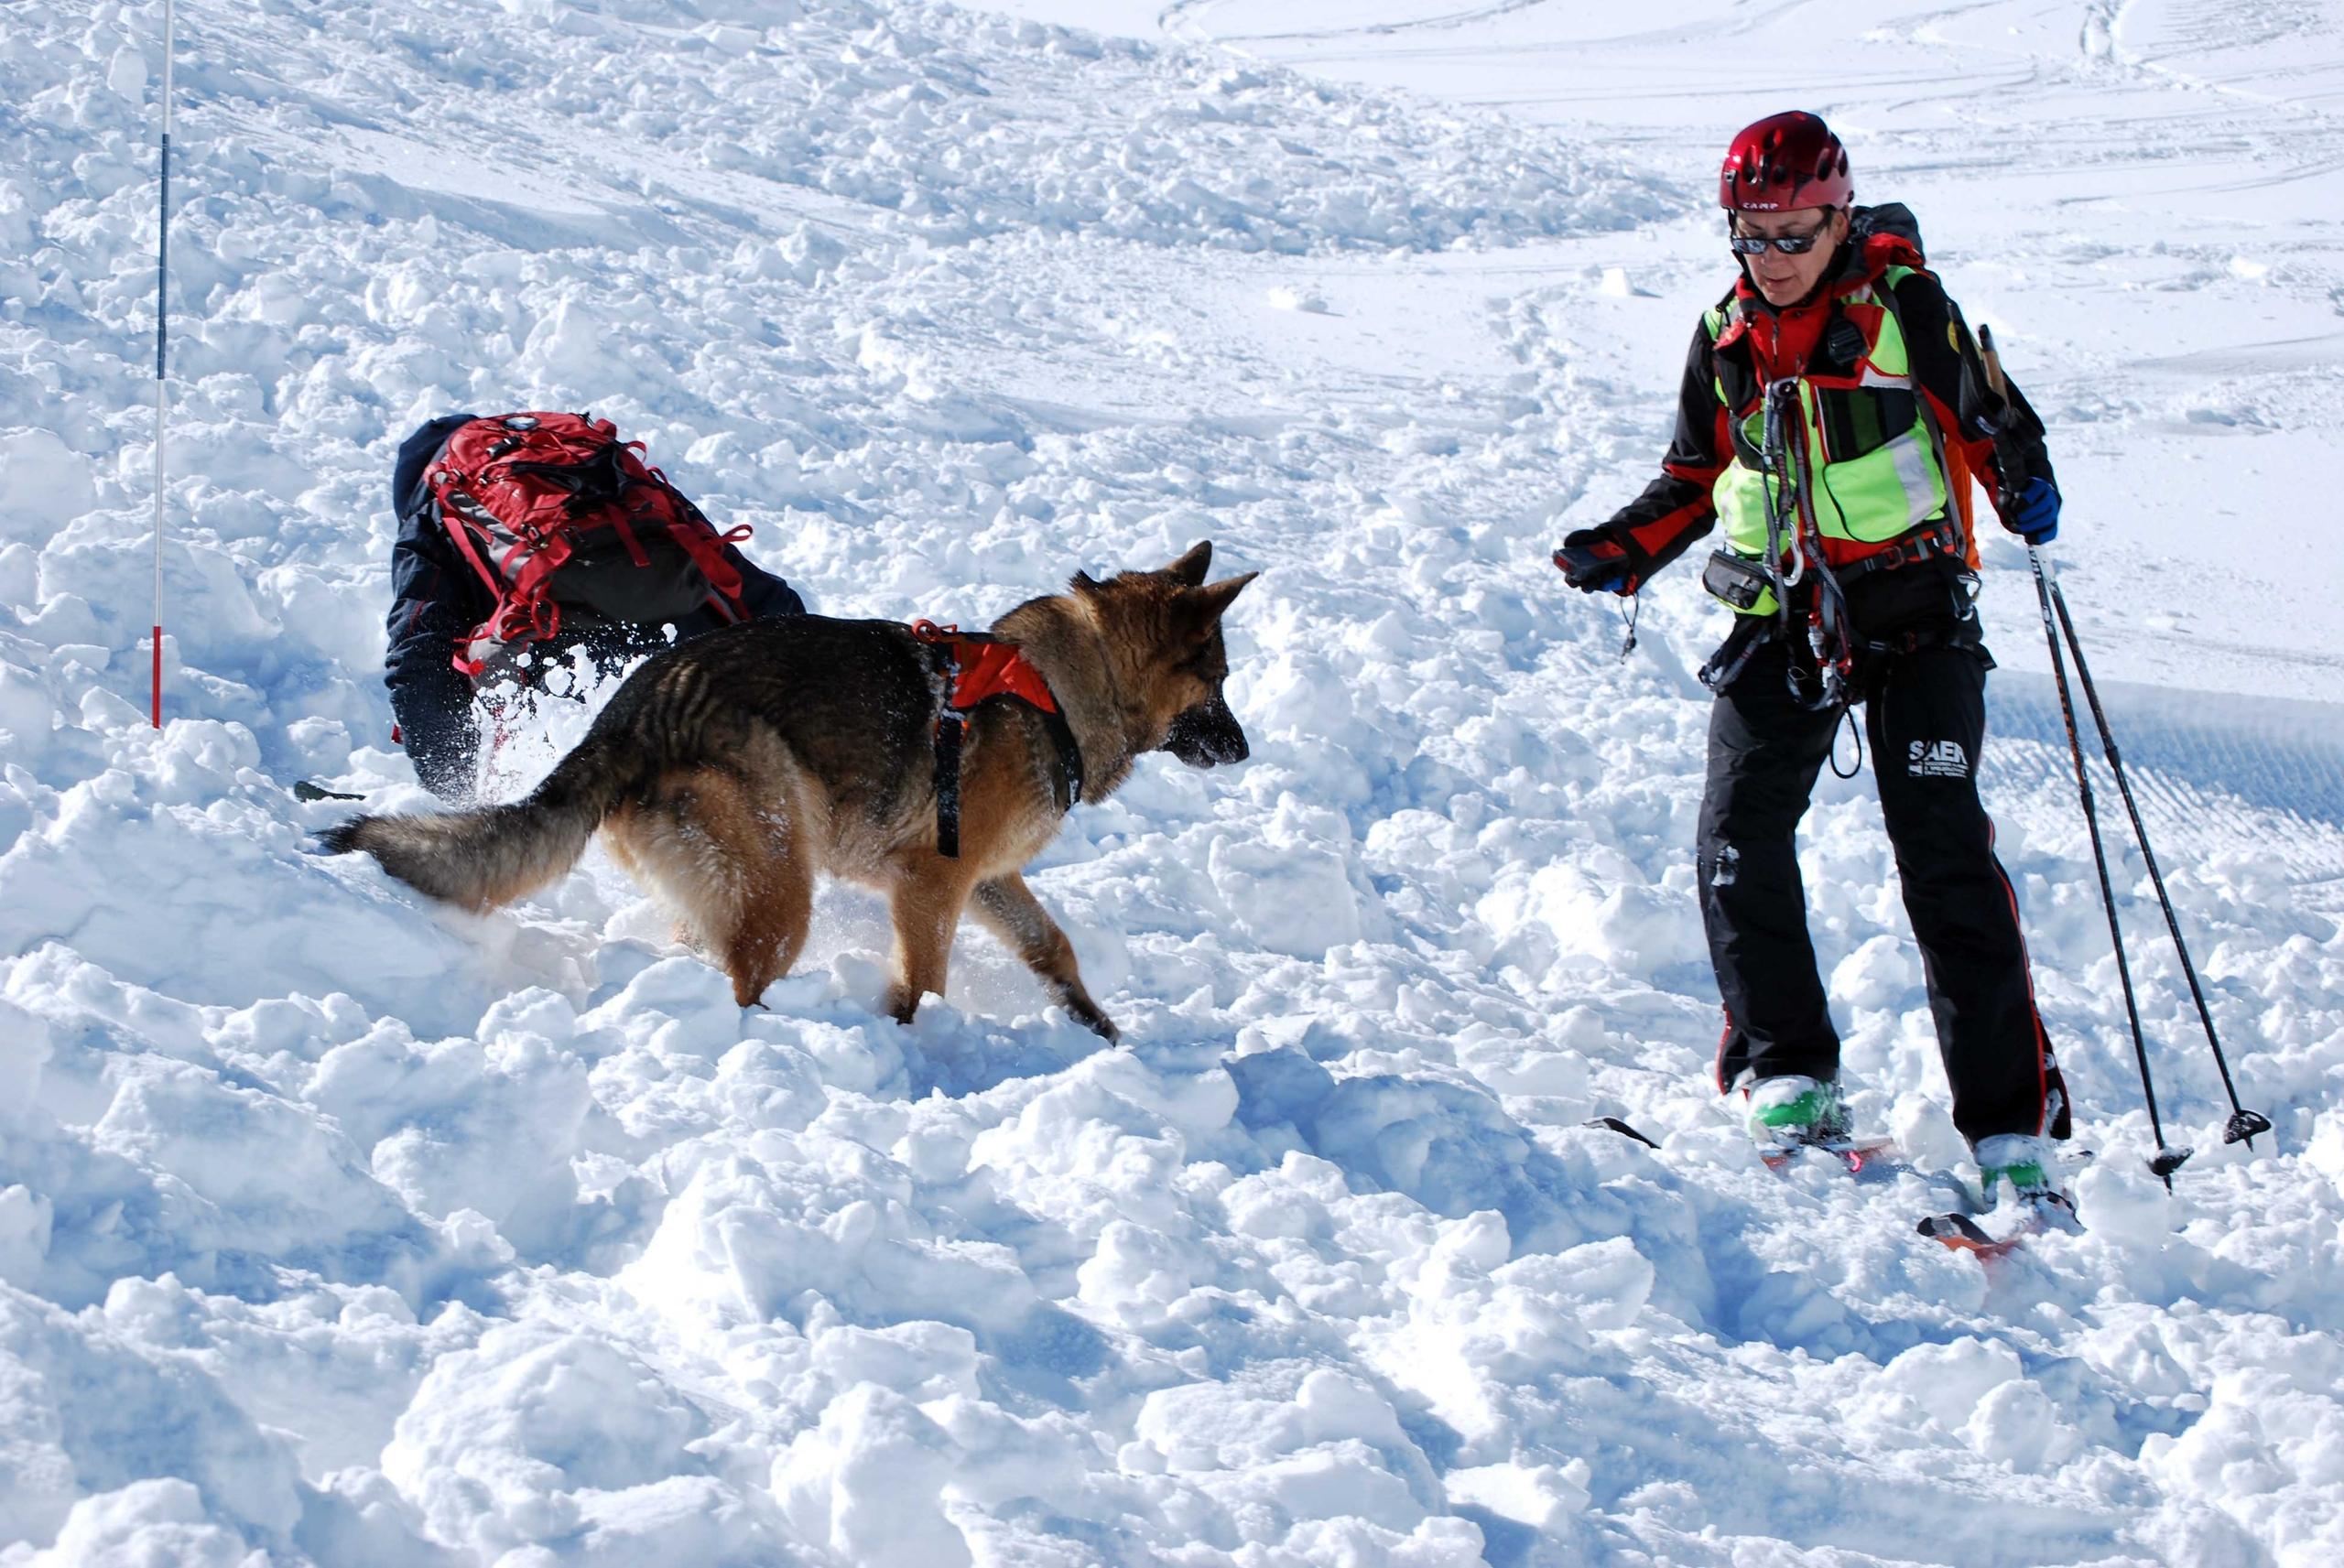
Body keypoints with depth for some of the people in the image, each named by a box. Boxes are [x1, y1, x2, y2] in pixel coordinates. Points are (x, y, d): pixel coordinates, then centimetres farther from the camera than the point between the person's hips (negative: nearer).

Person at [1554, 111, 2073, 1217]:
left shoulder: (1902, 304, -4)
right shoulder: (1726, 339, 10)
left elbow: (1986, 413, -1)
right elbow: (1695, 480, 19)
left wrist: (2024, 481, -22)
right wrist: (1621, 551, 4)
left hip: (1914, 607, -4)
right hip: (1785, 618, 5)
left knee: (1944, 853, -12)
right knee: (1738, 838, -8)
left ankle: (2012, 1125, -11)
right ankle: (1789, 1074, 9)